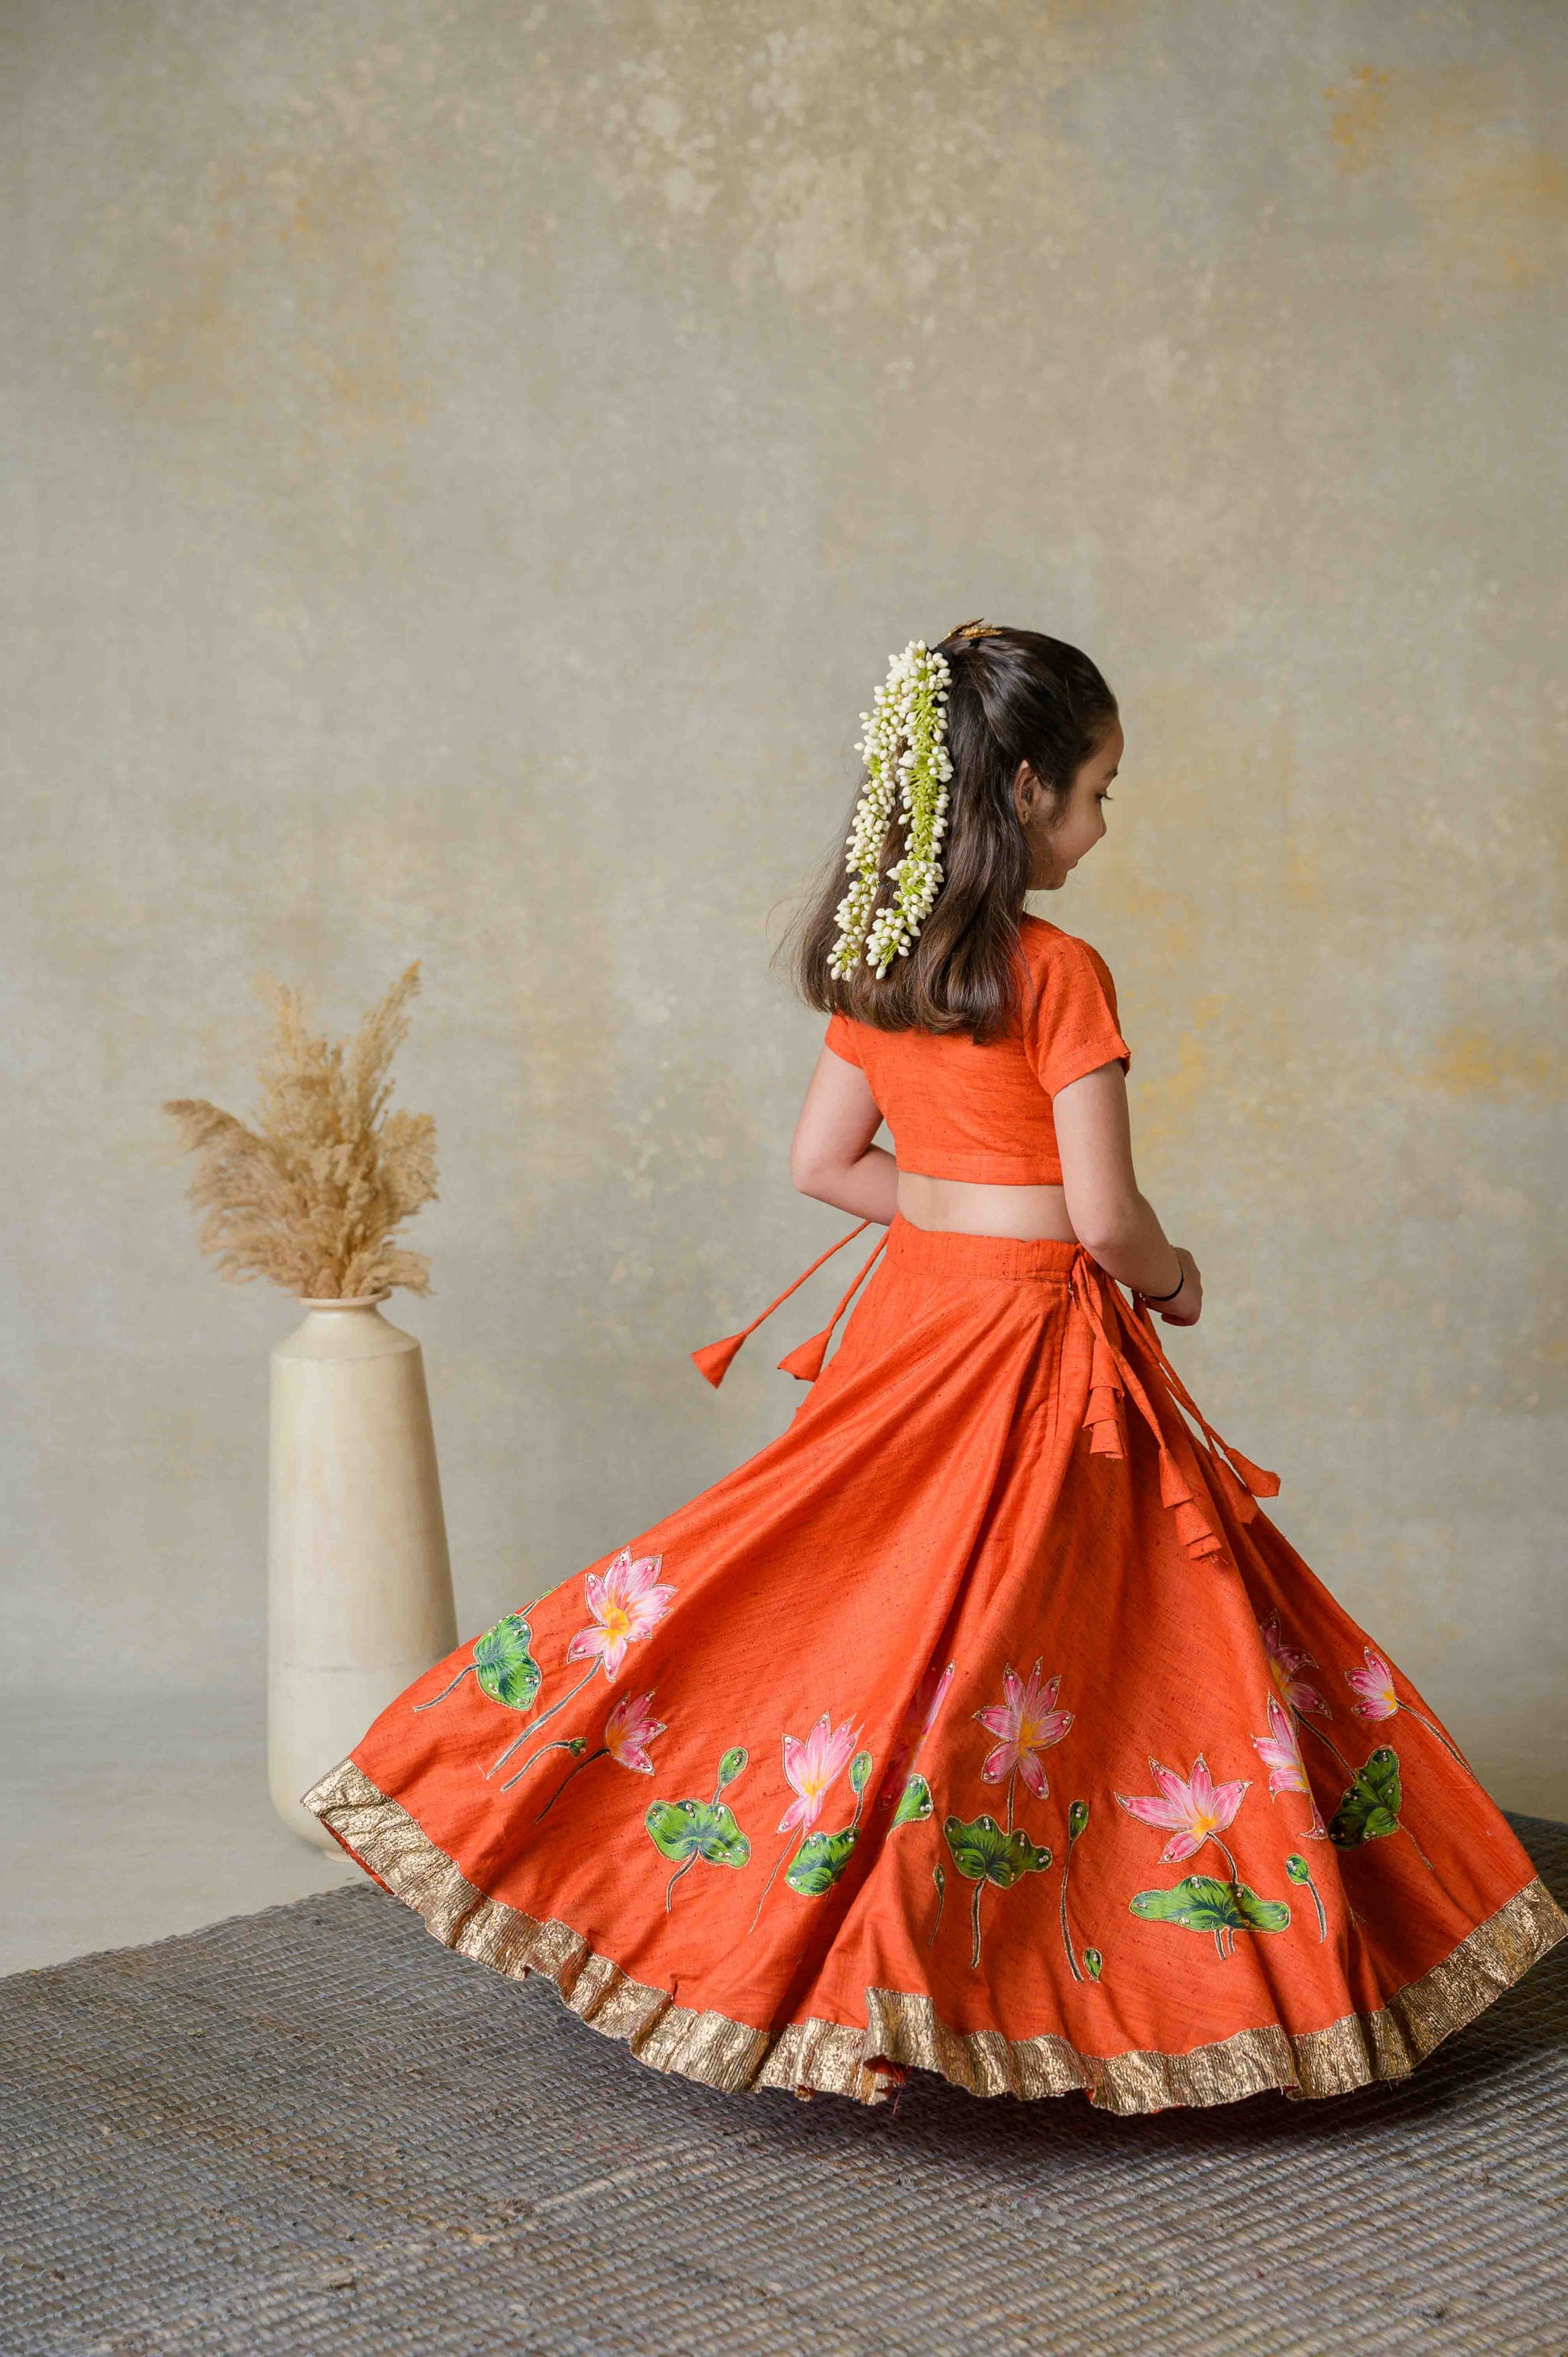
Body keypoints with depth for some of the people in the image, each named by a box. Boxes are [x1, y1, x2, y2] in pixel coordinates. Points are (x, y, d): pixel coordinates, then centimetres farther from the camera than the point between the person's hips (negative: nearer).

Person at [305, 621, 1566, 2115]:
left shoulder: (872, 963, 5)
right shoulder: (1059, 973, -17)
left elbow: (824, 1163, 11)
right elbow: (1104, 1214, -17)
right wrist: (1164, 1278, 2)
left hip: (910, 1316, 7)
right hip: (1040, 1345, -7)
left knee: (884, 1609, 13)